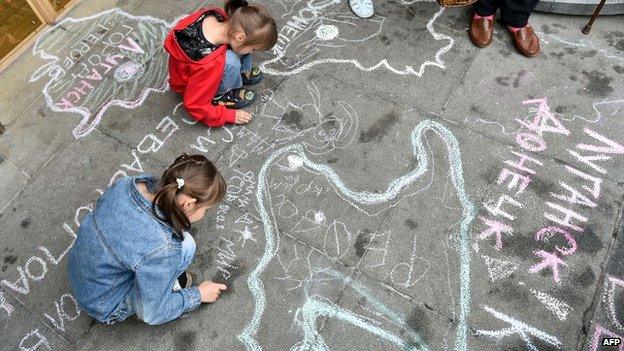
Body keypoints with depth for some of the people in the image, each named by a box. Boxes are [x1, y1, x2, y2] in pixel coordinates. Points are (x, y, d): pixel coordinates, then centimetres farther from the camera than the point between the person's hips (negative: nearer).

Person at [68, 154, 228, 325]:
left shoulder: (126, 183, -19)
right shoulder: (162, 249, -36)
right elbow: (150, 314, -19)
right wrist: (198, 295, -4)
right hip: (104, 307, -6)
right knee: (185, 245, -19)